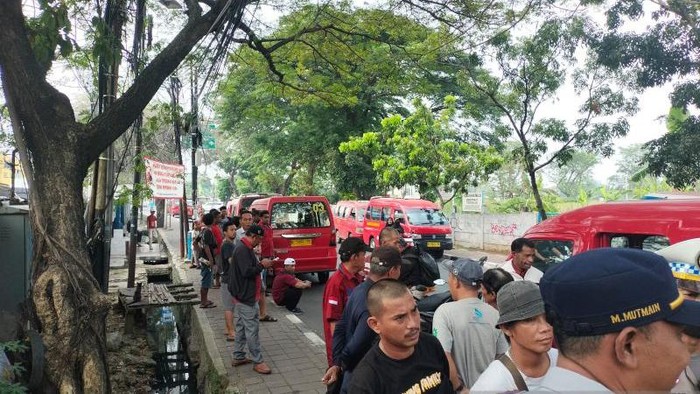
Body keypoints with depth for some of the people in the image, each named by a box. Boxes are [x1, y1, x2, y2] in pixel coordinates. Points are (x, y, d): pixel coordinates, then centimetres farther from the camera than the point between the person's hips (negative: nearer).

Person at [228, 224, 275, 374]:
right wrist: (262, 265, -17)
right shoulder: (243, 250, -21)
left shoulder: (244, 248, 13)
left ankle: (238, 357, 27)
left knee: (241, 327, 18)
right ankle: (258, 362, 2)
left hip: (242, 295, 11)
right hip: (246, 297, -11)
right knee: (252, 329, -5)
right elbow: (247, 272, -27)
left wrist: (259, 264, 7)